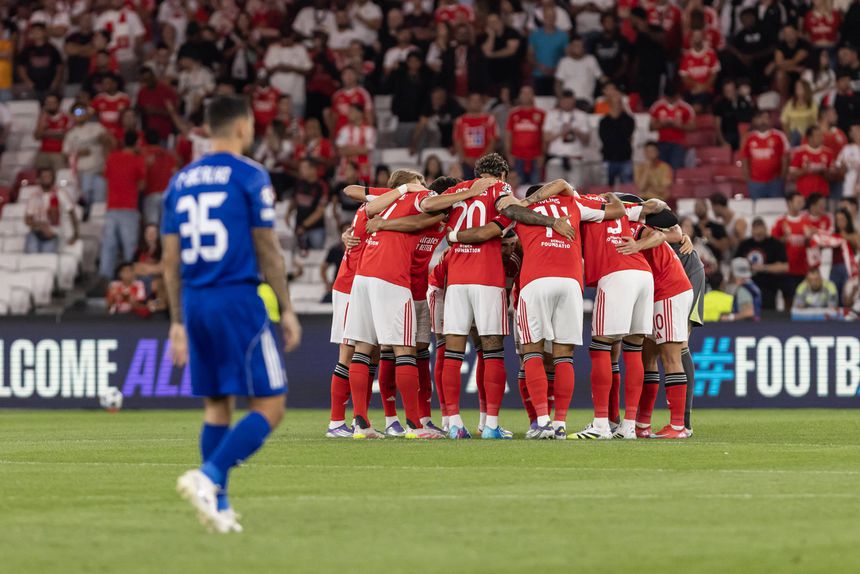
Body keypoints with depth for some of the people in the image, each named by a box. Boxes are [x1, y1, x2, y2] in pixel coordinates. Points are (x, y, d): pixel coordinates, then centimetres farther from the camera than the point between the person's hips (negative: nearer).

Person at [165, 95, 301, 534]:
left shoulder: (181, 181, 12)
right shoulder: (249, 176, -5)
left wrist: (177, 322, 18)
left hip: (195, 301, 6)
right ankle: (208, 477, -22)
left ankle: (219, 507, 9)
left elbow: (170, 260, 12)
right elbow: (268, 251, -6)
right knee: (269, 408, -4)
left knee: (216, 408, 13)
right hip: (239, 300, -6)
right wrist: (287, 310, 0)